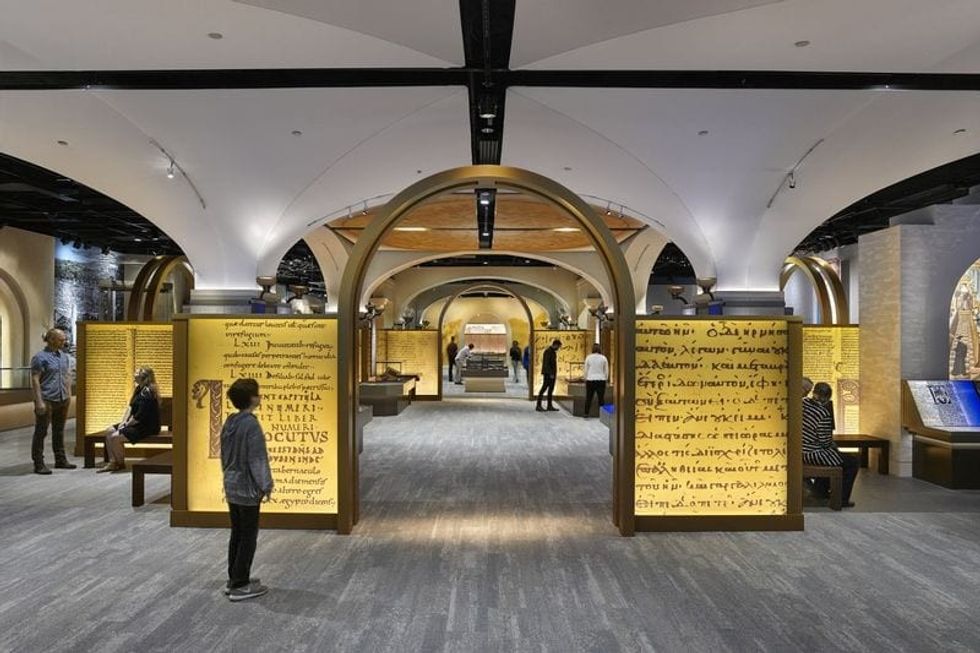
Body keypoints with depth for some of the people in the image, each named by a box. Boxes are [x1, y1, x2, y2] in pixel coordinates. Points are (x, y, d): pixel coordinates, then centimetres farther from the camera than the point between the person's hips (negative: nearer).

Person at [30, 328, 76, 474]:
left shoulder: (65, 356, 12)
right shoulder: (40, 357, -9)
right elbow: (35, 380, -13)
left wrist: (69, 395, 13)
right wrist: (39, 401, -18)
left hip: (62, 400, 7)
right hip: (47, 400, -7)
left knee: (59, 431, 14)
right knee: (41, 432, 0)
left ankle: (60, 460, 22)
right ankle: (39, 464, 4)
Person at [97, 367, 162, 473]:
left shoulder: (147, 393, -21)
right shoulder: (139, 389, 11)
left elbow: (139, 416, -22)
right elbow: (131, 407, 13)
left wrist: (126, 425, -12)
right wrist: (124, 421, -1)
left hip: (147, 427, -11)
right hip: (136, 424, 11)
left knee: (115, 437, -19)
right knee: (109, 432, 4)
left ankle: (121, 464, 3)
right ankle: (112, 463, 2)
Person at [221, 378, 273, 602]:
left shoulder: (229, 422, 5)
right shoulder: (251, 424, -20)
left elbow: (225, 454, 14)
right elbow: (257, 459, -18)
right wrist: (265, 486, -11)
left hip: (231, 487, 9)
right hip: (248, 489, -8)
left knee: (236, 534, 17)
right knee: (248, 536, 2)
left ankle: (234, 580, 26)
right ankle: (240, 585, 8)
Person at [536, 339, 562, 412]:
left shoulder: (553, 352, 15)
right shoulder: (548, 351, -14)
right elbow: (546, 364, -20)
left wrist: (555, 374, 15)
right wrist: (550, 374, -22)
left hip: (552, 374, 10)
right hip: (548, 374, -10)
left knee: (551, 389, 10)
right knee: (544, 388, -7)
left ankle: (550, 406, 14)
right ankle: (538, 406, -4)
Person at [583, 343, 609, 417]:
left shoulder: (588, 357, -1)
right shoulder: (604, 358, -1)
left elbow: (586, 370, 3)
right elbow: (606, 371, 4)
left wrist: (586, 379, 14)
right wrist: (605, 379, 15)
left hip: (590, 380, 0)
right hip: (601, 380, 0)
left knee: (588, 397, 6)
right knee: (601, 398, 4)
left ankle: (586, 413, 5)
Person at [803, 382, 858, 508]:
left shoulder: (804, 402, -3)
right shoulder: (824, 414, -22)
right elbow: (825, 442, -17)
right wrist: (833, 444, 3)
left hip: (801, 453, 9)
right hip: (814, 455, -9)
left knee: (830, 455, 38)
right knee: (853, 463, 5)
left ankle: (820, 490, 45)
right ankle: (842, 499, 10)